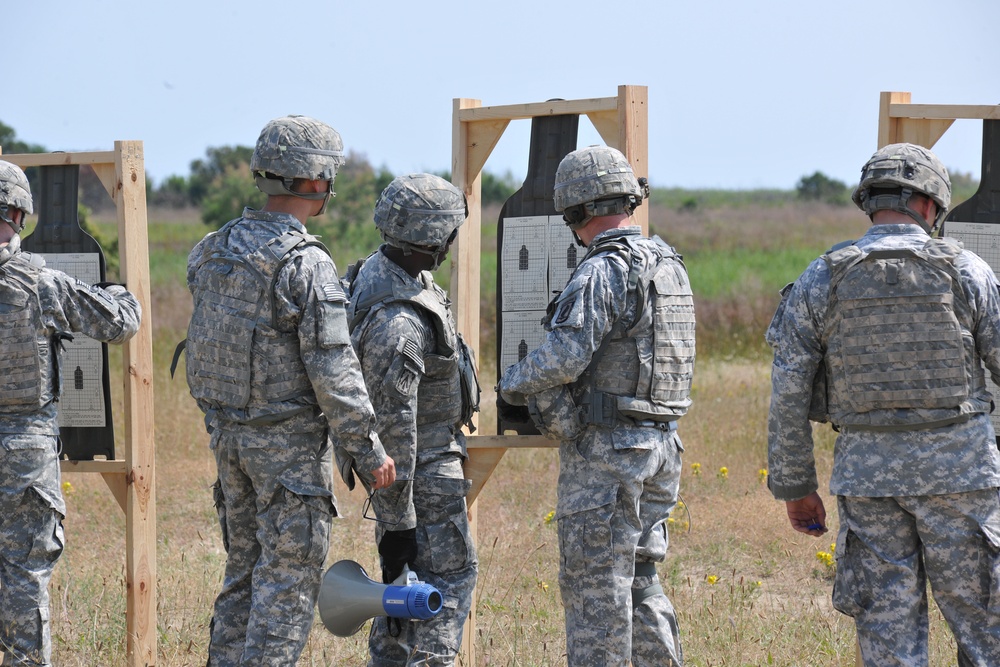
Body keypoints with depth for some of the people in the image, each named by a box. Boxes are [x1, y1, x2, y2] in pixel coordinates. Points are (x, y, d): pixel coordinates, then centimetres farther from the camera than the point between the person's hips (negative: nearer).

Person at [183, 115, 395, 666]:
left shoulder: (214, 251, 6)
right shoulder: (306, 263, -17)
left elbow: (200, 355, 12)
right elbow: (332, 369, -18)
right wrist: (368, 450, -11)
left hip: (227, 432, 7)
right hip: (289, 440, -7)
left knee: (245, 569, 16)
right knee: (288, 579, -2)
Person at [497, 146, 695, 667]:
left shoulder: (602, 272, -16)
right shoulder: (671, 266, 11)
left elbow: (562, 358, -22)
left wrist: (512, 383, -3)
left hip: (605, 448, -8)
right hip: (661, 446, 8)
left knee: (596, 584, -3)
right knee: (639, 576, 16)